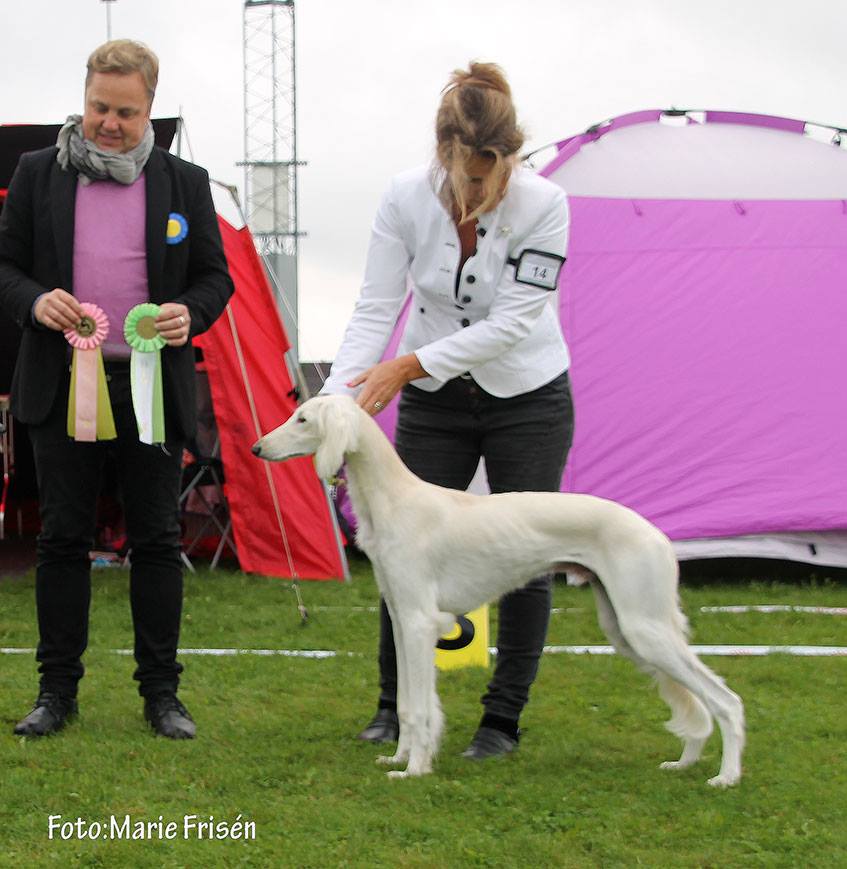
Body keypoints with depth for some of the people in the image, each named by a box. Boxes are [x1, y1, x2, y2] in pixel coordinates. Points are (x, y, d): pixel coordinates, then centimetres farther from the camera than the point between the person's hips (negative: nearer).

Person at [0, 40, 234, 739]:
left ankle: (161, 693, 12)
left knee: (157, 541, 3)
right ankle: (58, 690, 13)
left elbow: (215, 275, 9)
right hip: (62, 385, 0)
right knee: (63, 539, 4)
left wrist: (191, 313, -12)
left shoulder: (185, 183, 6)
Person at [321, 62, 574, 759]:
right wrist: (336, 396, -28)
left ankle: (503, 720, 13)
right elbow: (375, 308, -15)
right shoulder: (407, 197, -16)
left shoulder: (542, 204, -23)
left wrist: (410, 364, -29)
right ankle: (394, 707, 17)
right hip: (434, 402, 2)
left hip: (527, 397, -2)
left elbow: (513, 319, -25)